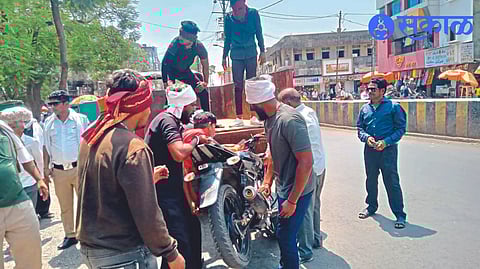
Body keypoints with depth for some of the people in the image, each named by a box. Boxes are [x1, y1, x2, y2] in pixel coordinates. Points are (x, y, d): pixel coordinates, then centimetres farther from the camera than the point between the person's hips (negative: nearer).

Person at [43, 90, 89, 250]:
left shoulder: (81, 119, -4)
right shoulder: (48, 122, 7)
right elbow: (46, 146, 13)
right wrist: (46, 167, 8)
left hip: (79, 168, -3)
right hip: (59, 171, 4)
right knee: (65, 206, 13)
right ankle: (70, 235, 25)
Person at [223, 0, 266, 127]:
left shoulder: (253, 13, -5)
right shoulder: (229, 18, -3)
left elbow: (259, 33, 4)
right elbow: (227, 39, 6)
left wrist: (262, 52, 1)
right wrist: (224, 57, 10)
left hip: (251, 53, 0)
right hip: (236, 54, 0)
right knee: (238, 86, -2)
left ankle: (254, 116, 3)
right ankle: (239, 117, 1)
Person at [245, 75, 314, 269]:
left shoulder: (289, 120, -26)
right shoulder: (270, 118, 4)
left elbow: (306, 162, -27)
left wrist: (292, 200, -22)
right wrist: (267, 182, 9)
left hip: (297, 192, -9)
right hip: (282, 188, 9)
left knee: (286, 237, 2)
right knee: (283, 234, 23)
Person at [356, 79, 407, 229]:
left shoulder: (393, 107, -5)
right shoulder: (365, 109, 8)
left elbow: (401, 128, -5)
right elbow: (360, 128, 12)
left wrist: (386, 142, -17)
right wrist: (366, 137, -9)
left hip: (388, 149, -5)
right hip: (370, 149, 5)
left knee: (392, 182, -3)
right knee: (371, 180, 17)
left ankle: (399, 214, 9)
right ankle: (371, 206, 36)